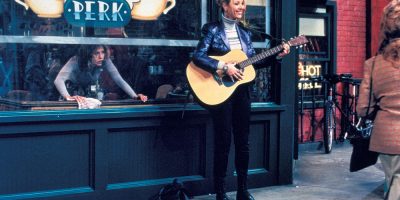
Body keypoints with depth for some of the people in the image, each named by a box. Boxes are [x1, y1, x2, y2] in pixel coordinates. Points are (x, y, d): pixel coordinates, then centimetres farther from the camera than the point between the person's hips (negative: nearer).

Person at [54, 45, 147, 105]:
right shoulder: (76, 61, -34)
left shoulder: (105, 61, -24)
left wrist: (135, 96, -39)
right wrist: (68, 97, -63)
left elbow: (119, 79, -25)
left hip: (91, 92, 4)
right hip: (74, 92, -4)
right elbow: (59, 80, -44)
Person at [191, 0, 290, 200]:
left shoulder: (245, 32, 11)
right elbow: (197, 57, -17)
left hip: (241, 91, 6)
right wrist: (224, 66, -24)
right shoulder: (212, 29, -6)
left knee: (243, 141, 9)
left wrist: (277, 55, 4)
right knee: (223, 141, -2)